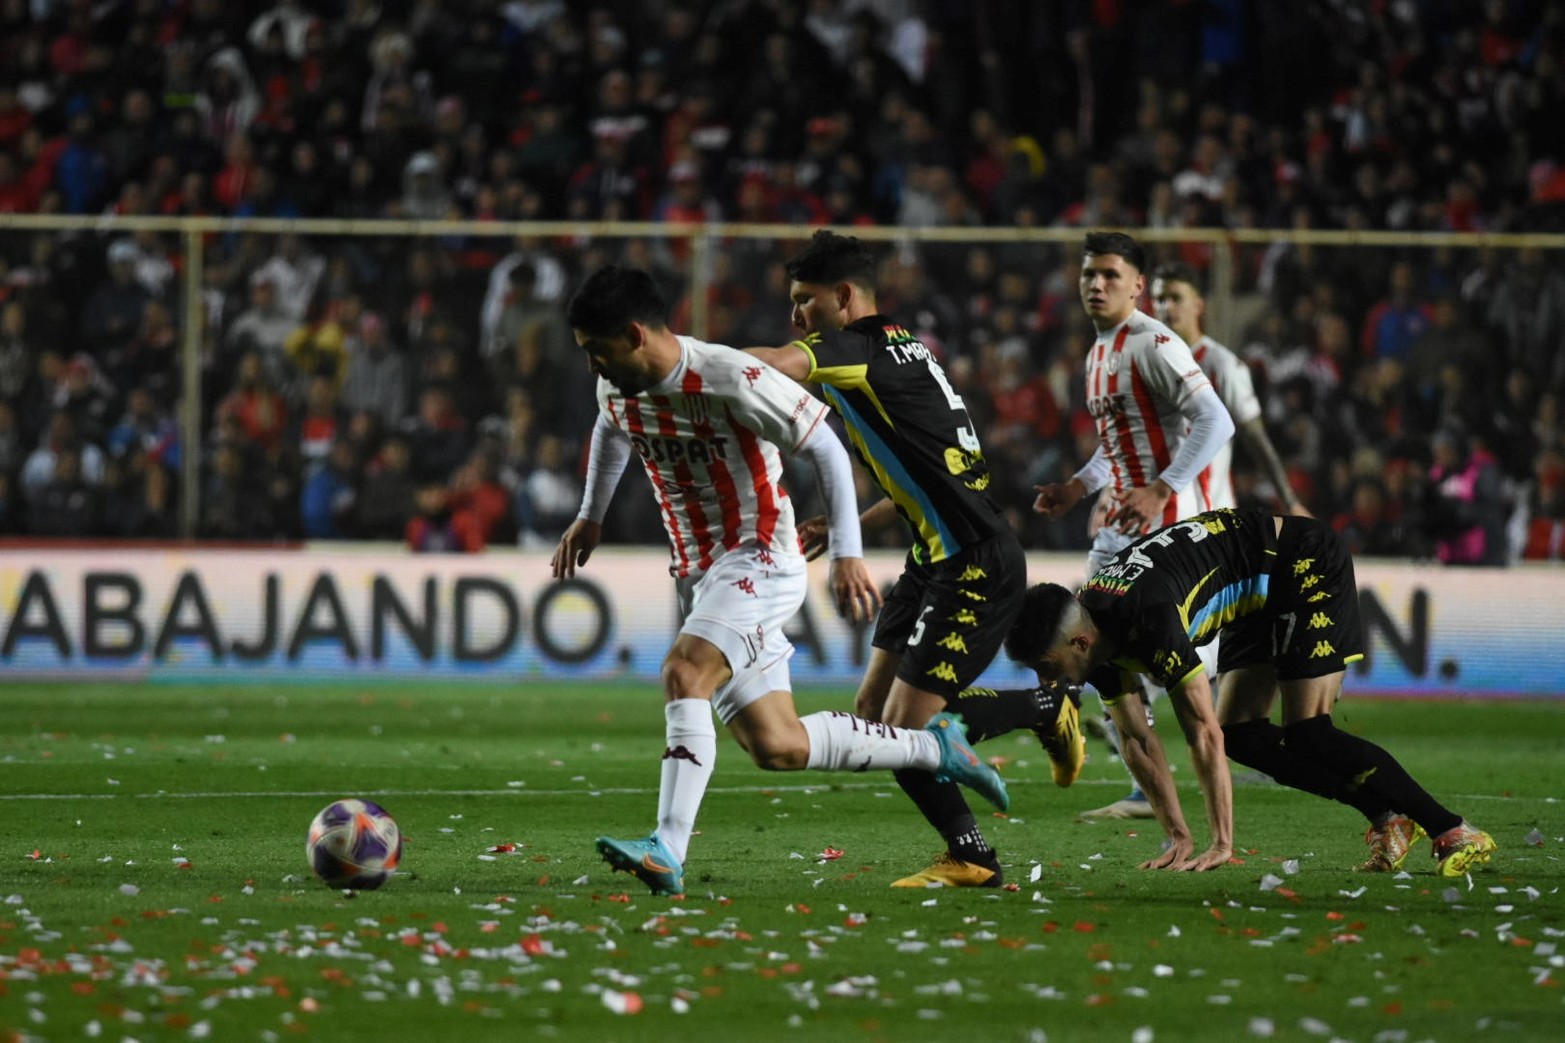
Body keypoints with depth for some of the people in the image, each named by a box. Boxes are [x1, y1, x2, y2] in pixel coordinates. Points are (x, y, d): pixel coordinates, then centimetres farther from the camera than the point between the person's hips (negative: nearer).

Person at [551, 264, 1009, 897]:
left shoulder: (731, 380, -21)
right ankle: (934, 748, 21)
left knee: (682, 672, -30)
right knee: (777, 747, 4)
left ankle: (667, 853, -35)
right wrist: (590, 517, 31)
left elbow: (825, 448, -14)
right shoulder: (617, 387, 2)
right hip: (698, 571, 8)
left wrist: (847, 553, -16)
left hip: (760, 558, -8)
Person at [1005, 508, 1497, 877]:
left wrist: (1222, 844, -28)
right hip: (1261, 598, 9)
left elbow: (1205, 736, -32)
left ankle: (1455, 833, -12)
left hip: (1309, 566, -9)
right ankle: (1387, 820, 5)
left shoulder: (1151, 620, -35)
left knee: (1308, 737, -16)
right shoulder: (1097, 633, -8)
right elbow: (1137, 739, 0)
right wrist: (1179, 838, -5)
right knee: (1241, 736, 1)